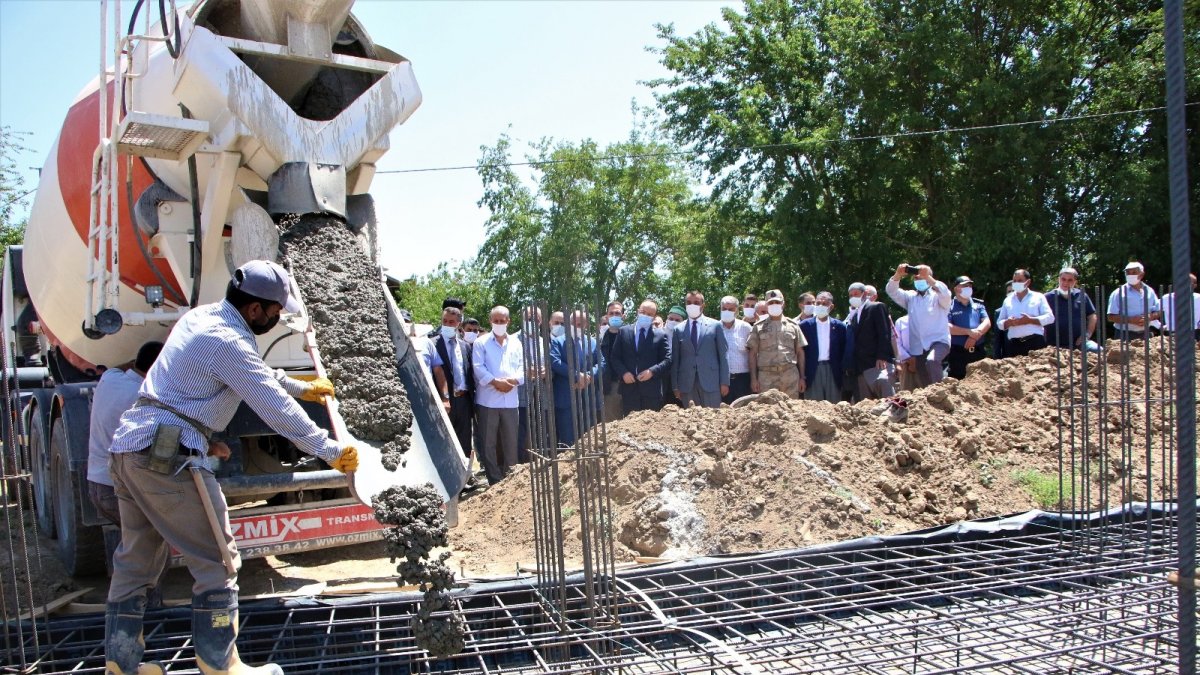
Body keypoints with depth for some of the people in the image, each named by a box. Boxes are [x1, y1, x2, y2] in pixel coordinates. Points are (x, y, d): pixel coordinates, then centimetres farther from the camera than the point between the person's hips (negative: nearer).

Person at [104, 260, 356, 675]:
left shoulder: (200, 316, 14)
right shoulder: (228, 342, -16)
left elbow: (256, 372, 29)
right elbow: (275, 407, -16)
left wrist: (302, 387, 39)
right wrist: (330, 451, -8)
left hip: (128, 444, 10)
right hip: (168, 454, -10)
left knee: (135, 561, 18)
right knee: (216, 561, 0)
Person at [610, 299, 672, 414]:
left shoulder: (661, 336, 6)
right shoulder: (623, 332, 10)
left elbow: (667, 360, 1)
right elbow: (615, 357, 8)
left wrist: (652, 371, -14)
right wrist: (623, 372, -8)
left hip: (652, 391, -1)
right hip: (629, 389, 1)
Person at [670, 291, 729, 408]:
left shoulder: (715, 325, 6)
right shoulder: (678, 329, 10)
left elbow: (723, 355, 4)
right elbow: (675, 359, 9)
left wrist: (724, 382, -2)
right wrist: (675, 386, 3)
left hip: (710, 381, -1)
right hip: (687, 383, 1)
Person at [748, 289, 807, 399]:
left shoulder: (792, 326, 13)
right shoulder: (759, 327, 9)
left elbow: (800, 353, 13)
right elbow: (753, 354, 7)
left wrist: (802, 377, 7)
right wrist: (753, 378, -1)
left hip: (790, 375, 1)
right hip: (766, 376, -1)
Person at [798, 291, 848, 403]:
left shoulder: (839, 326, 6)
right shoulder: (805, 325, 3)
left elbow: (843, 351, 8)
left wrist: (842, 370, 0)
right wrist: (801, 374, -1)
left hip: (833, 372, 1)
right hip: (812, 371, -1)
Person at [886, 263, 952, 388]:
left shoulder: (937, 295, 3)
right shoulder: (911, 297, 15)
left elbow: (945, 294, -20)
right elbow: (892, 291, 3)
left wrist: (928, 277, -29)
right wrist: (898, 275, -15)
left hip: (939, 341, -5)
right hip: (918, 347, 5)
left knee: (931, 361, -36)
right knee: (923, 383, 6)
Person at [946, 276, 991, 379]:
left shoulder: (978, 305, 14)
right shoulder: (950, 306, -1)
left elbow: (987, 323, 3)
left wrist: (976, 334, -14)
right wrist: (969, 332, -17)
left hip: (978, 351, 4)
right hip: (958, 353, -4)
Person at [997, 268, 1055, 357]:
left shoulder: (1038, 297, 10)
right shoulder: (1007, 300, 18)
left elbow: (1050, 317, 1)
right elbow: (999, 323, 18)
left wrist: (1030, 320, -13)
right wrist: (1008, 323, -6)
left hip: (1035, 342, -2)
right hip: (1014, 344, 2)